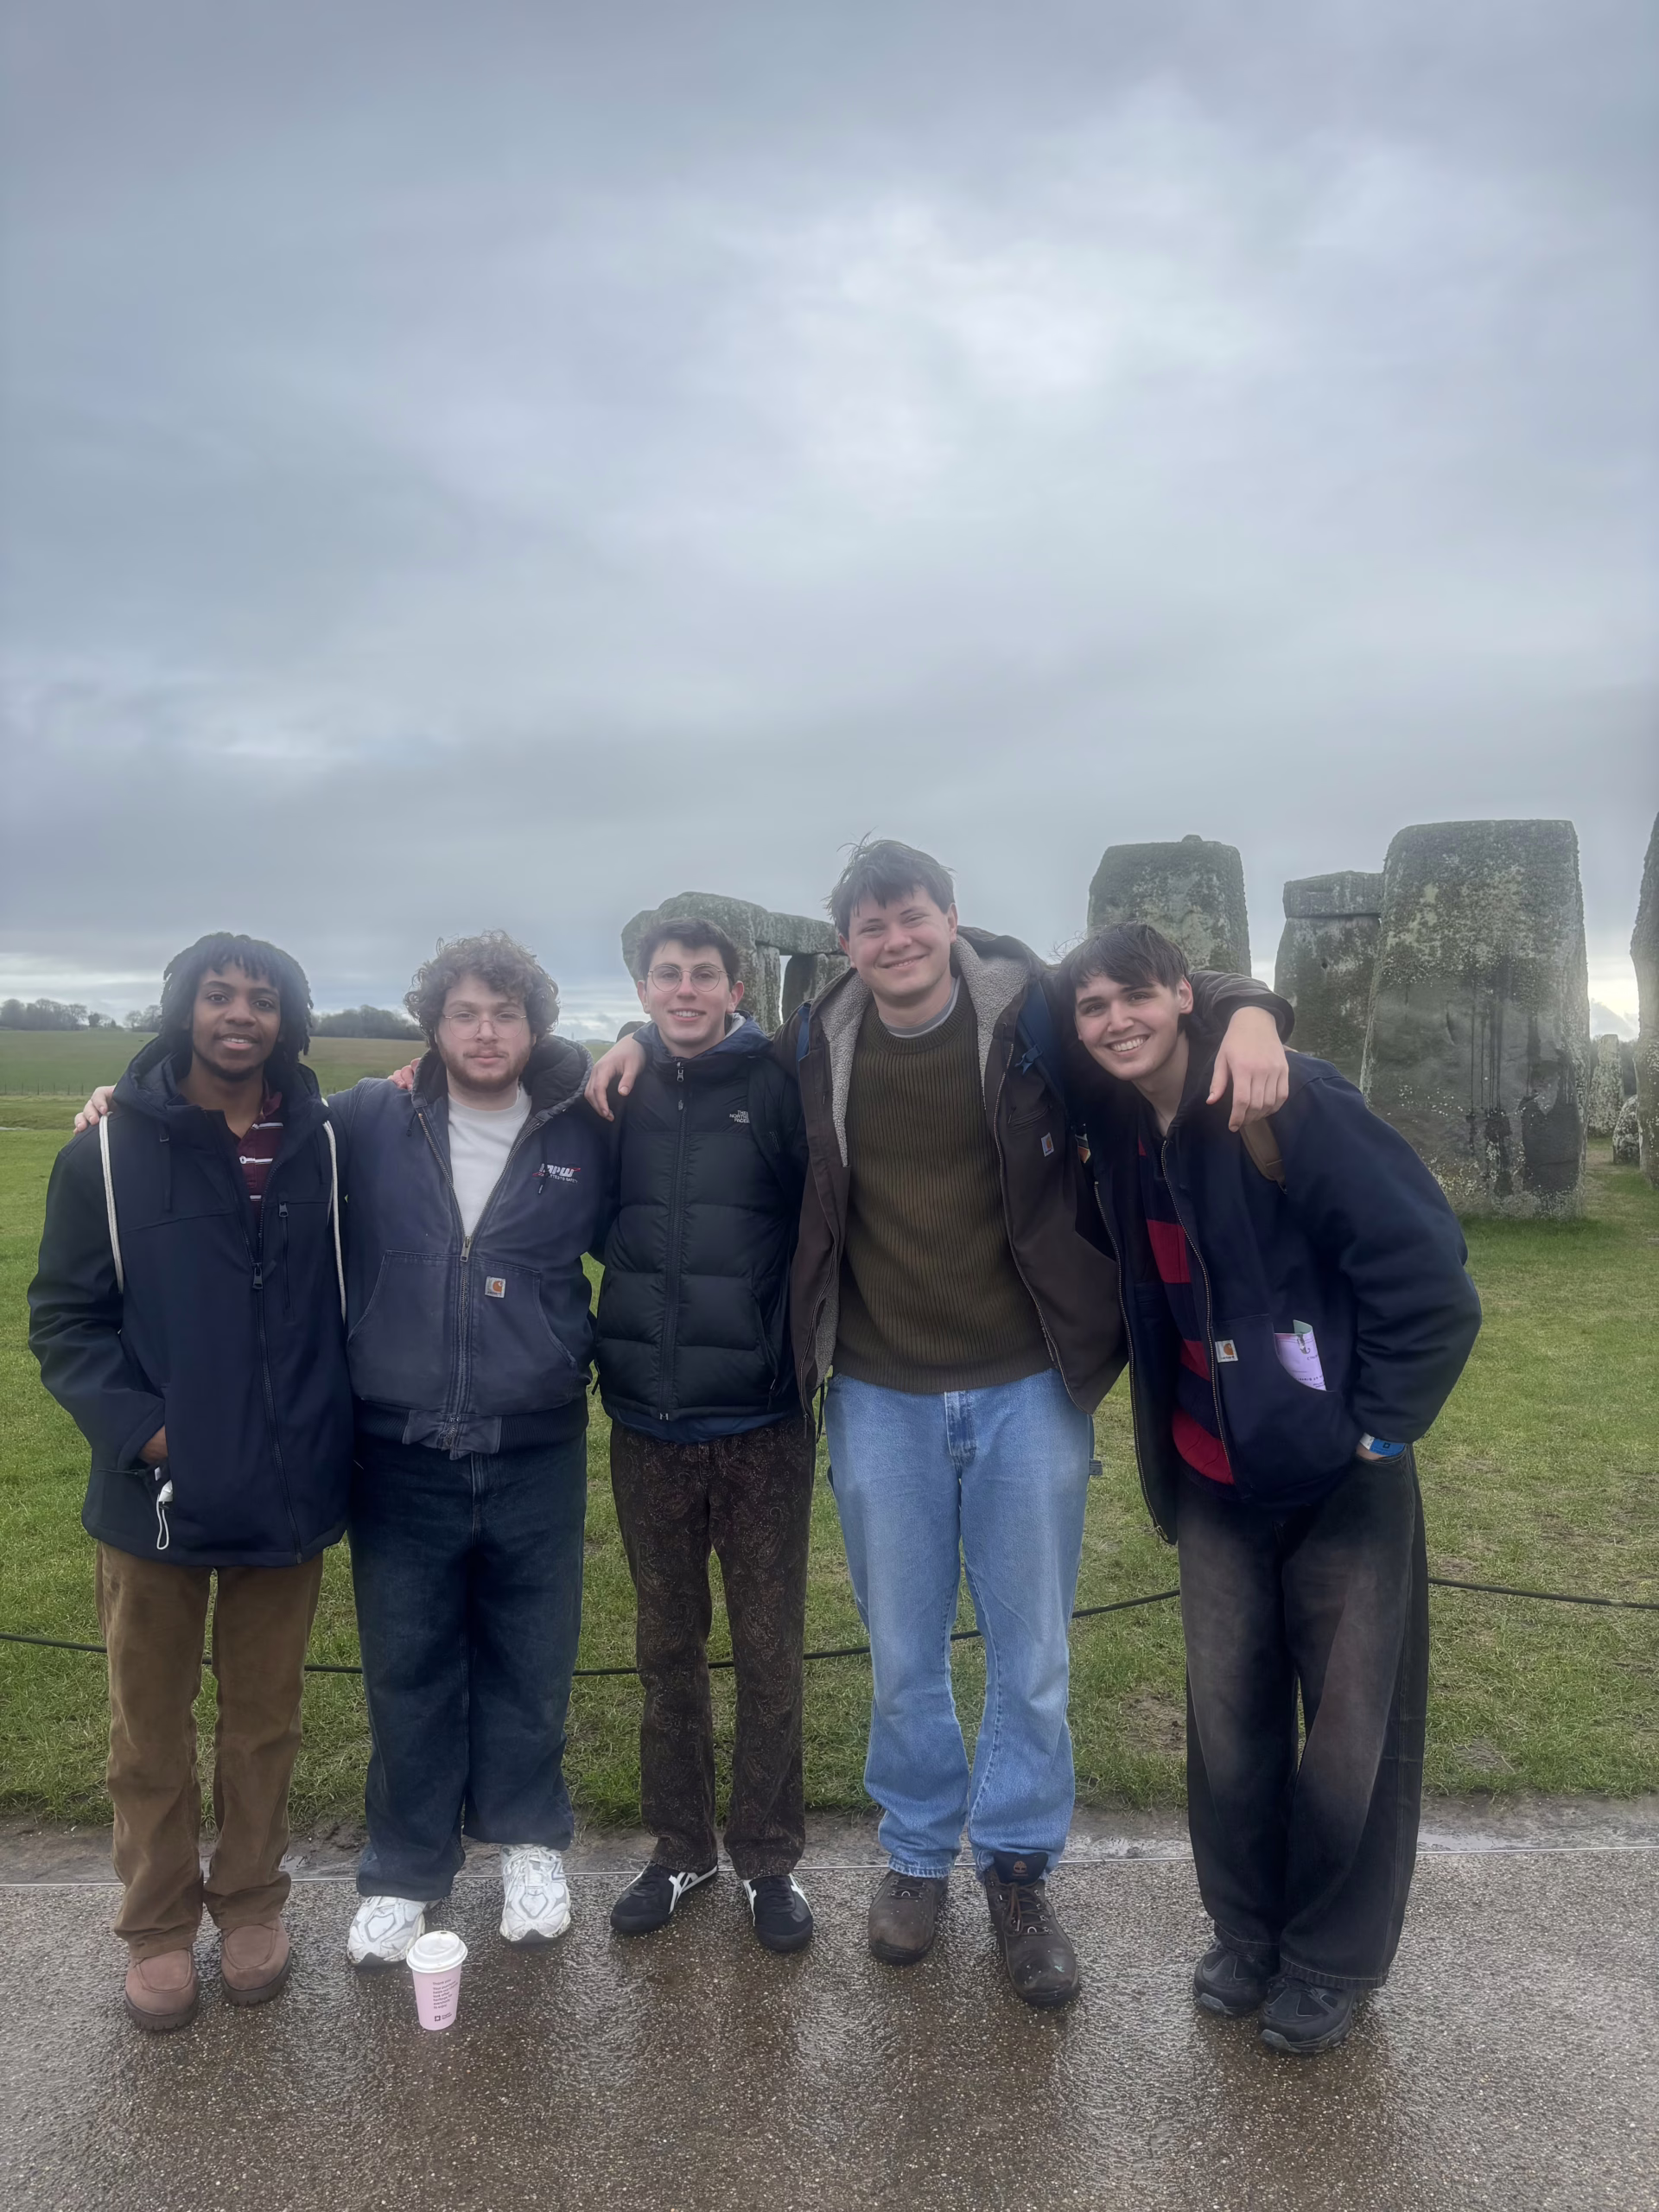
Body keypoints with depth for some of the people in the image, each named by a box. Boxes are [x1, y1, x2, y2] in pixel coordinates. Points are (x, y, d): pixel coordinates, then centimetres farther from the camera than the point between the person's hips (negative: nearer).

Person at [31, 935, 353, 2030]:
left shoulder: (325, 1147, 0)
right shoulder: (108, 1153, -4)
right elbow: (65, 1317, -2)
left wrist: (338, 1439, -1)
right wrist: (138, 1428, -14)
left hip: (290, 1493, 1)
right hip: (155, 1496, -1)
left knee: (266, 1720, 16)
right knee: (151, 1730, 14)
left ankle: (251, 1906, 35)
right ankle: (159, 1926, 33)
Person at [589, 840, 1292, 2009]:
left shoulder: (1035, 1012, -9)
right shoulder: (817, 1046, -1)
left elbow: (1164, 993, 1)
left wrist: (1250, 1012, -19)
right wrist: (641, 1040, 1)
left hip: (1029, 1386, -1)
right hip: (882, 1396, 2)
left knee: (1032, 1657, 11)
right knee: (903, 1655, 15)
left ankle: (1021, 1870, 33)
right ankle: (918, 1854, 38)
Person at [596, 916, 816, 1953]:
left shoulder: (778, 1088, -7)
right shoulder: (616, 1095, 2)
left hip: (761, 1423, -2)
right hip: (646, 1423, 3)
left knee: (770, 1652, 10)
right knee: (668, 1649, 16)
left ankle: (770, 1857, 28)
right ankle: (681, 1847, 34)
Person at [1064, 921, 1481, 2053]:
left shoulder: (1291, 1101, -18)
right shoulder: (1119, 1132, 1)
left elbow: (1428, 1271, -19)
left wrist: (1377, 1425, -14)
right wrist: (1167, 1442, 9)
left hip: (1339, 1479, -5)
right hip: (1216, 1481, 5)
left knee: (1353, 1729, 11)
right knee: (1228, 1724, 15)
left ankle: (1333, 1958, 32)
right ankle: (1246, 1932, 37)